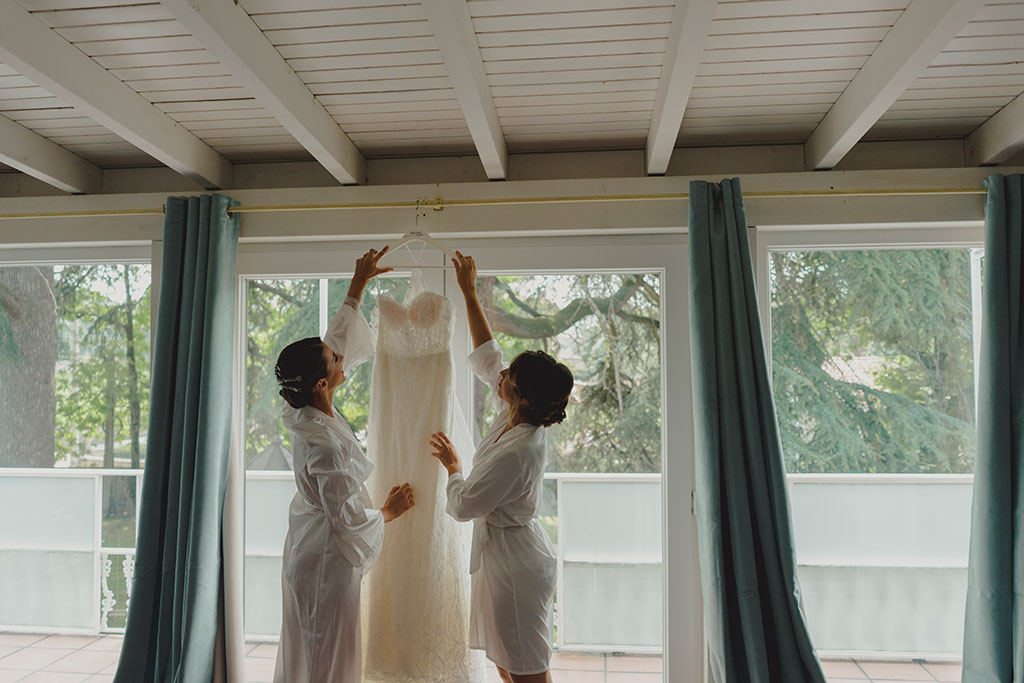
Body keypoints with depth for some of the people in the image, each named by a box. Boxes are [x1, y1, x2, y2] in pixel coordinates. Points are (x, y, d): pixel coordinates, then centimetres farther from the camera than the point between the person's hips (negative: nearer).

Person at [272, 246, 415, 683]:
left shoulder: (303, 413, -6)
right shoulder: (325, 445, -31)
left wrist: (359, 283, 10)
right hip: (328, 563, -9)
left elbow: (340, 339, 5)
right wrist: (391, 511, -4)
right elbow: (350, 521, -23)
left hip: (305, 552, 9)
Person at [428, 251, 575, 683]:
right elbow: (486, 356, 6)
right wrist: (468, 291, 9)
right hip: (505, 552, 9)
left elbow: (463, 506, -20)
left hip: (513, 560, -9)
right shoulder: (515, 418, -5)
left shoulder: (516, 452, -30)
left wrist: (451, 464, -1)